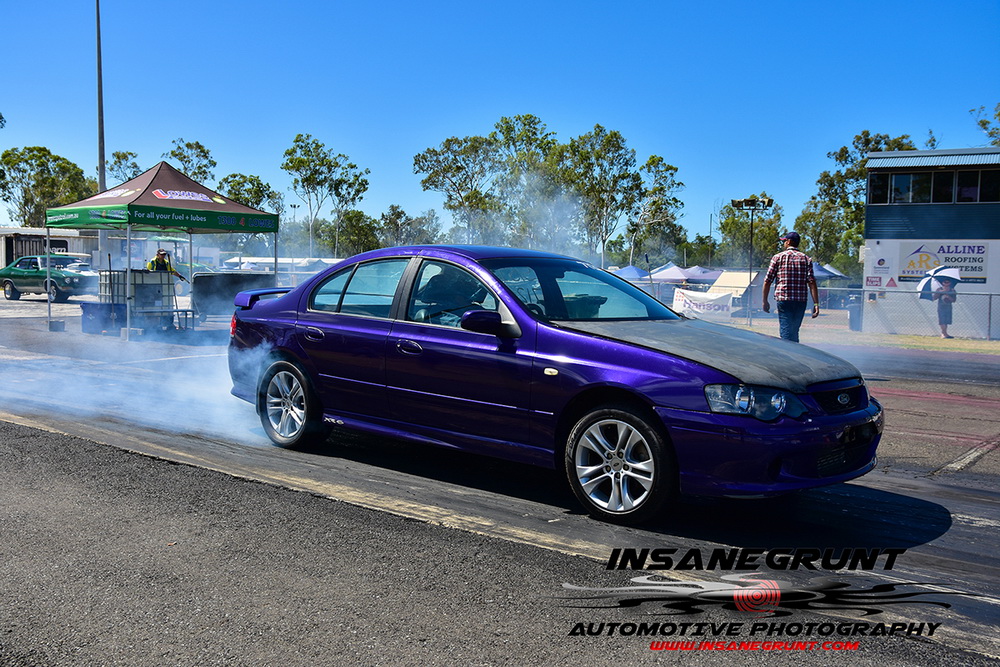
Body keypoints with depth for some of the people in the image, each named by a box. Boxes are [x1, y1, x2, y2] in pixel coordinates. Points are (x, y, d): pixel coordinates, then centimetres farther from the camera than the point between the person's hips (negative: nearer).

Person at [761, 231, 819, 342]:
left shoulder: (778, 257, 4)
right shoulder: (806, 259, 9)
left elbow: (767, 281, 1)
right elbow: (812, 282, -2)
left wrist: (765, 301, 10)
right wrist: (816, 303, -5)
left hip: (783, 300, -3)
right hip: (801, 301, 3)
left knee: (786, 331, -5)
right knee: (795, 332, 16)